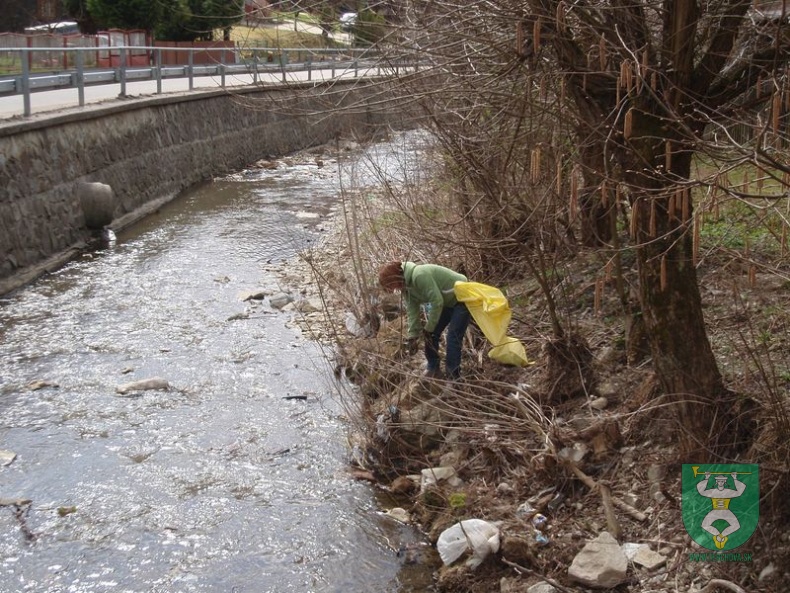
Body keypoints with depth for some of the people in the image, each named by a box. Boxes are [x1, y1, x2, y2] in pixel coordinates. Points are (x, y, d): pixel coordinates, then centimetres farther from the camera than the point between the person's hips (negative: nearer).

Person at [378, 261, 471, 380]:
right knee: (430, 335, 6)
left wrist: (428, 328, -21)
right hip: (446, 302, 9)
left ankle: (453, 377, -7)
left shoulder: (420, 276, -33)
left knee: (453, 337, -14)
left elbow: (437, 301, -31)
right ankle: (433, 370, 19)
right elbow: (413, 311, 2)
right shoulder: (406, 286, -3)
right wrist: (412, 336, -2)